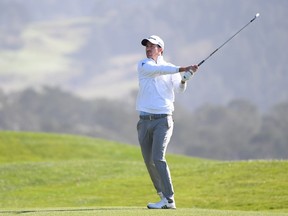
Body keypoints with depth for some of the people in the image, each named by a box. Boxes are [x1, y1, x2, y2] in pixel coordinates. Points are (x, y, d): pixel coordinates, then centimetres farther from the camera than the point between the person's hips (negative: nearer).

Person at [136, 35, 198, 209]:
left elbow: (179, 89, -4)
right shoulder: (143, 65, 5)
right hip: (145, 121, 3)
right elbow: (159, 70, -14)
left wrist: (184, 79, -25)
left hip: (162, 120, -3)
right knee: (148, 161, 4)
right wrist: (183, 69, -23)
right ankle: (163, 194, 18)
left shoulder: (171, 68, 7)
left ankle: (169, 200, -20)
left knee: (158, 158, -17)